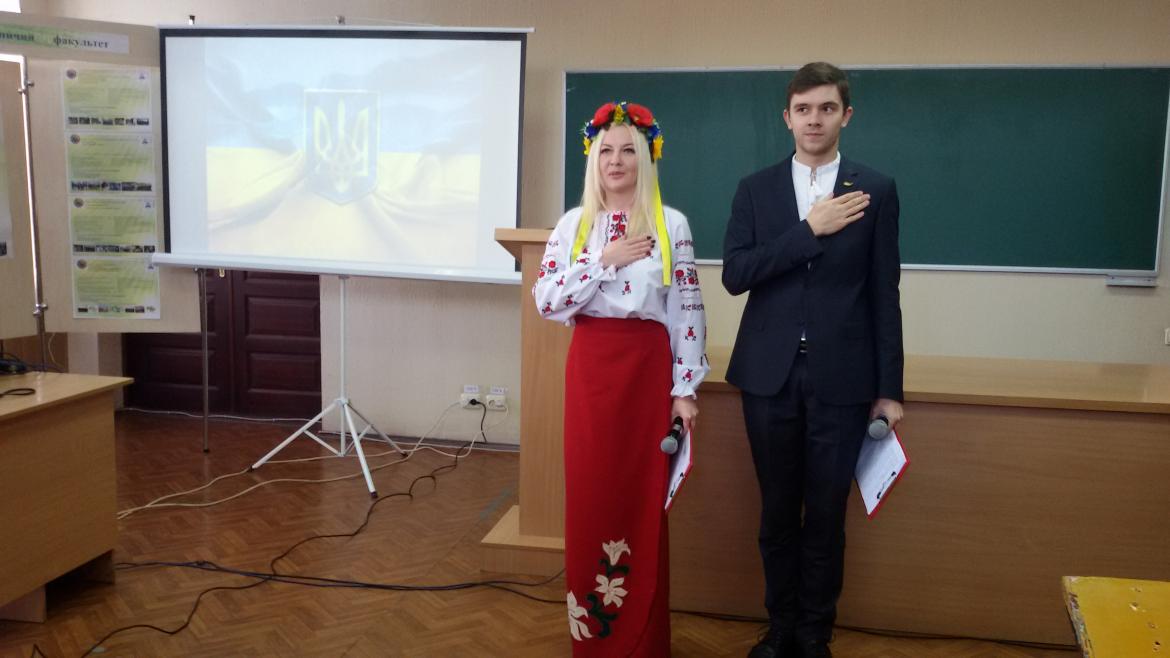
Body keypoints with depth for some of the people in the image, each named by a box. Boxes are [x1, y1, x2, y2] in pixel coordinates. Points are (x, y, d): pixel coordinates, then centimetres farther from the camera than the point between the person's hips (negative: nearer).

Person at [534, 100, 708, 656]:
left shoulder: (671, 225, 1)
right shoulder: (572, 224, 6)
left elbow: (688, 311, -1)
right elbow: (546, 302, -3)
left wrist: (685, 389, -5)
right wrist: (604, 260, -11)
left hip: (648, 368, -2)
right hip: (590, 367, 2)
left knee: (643, 499, 4)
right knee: (590, 496, 6)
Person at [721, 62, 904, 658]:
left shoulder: (875, 190, 2)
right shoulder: (755, 189, 5)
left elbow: (884, 295, 1)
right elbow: (735, 275, -7)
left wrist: (889, 388, -1)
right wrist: (810, 229, -15)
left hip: (841, 379, -1)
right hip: (769, 375, 1)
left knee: (826, 515, 7)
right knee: (777, 512, 12)